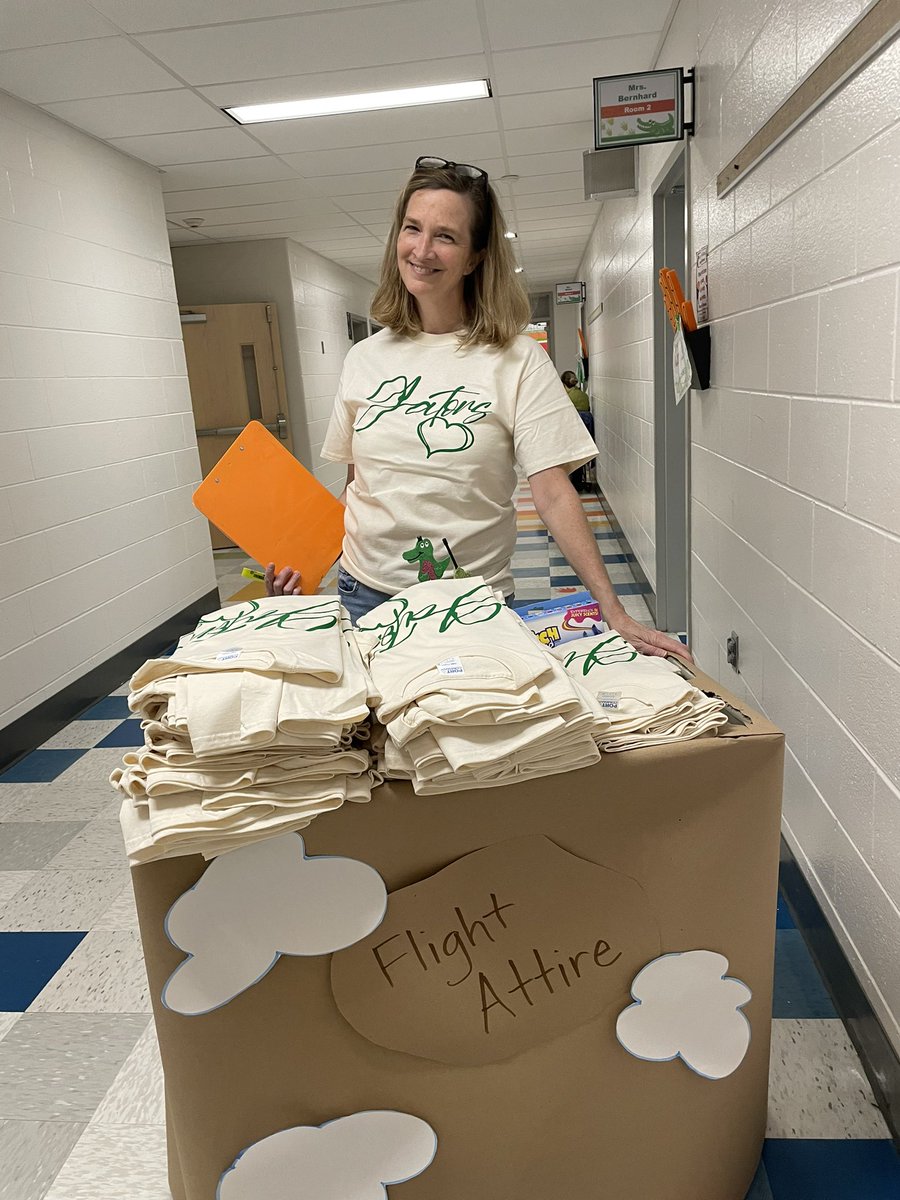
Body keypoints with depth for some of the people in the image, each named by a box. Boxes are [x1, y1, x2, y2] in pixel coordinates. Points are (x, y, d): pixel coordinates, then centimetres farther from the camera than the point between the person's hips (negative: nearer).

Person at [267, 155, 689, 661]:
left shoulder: (515, 360, -9)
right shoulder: (365, 359, 3)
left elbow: (553, 492, -14)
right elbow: (356, 486, 10)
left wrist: (614, 611, -21)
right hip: (365, 597, 3)